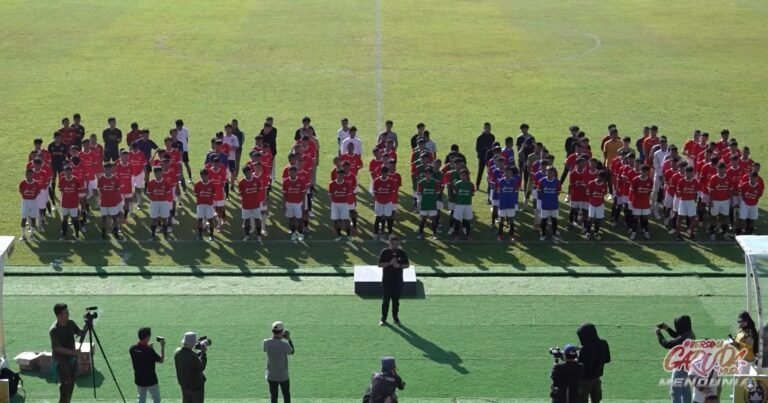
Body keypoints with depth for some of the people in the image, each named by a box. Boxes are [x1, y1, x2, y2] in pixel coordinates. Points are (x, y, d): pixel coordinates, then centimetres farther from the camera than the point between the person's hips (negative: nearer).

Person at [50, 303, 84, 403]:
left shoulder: (71, 323, -1)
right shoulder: (54, 330, -22)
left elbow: (80, 333, 7)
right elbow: (57, 348, -23)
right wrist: (72, 352, -31)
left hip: (72, 358, 7)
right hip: (61, 359, -7)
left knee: (71, 383, 11)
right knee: (65, 383, -12)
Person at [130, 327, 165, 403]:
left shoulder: (132, 349, -9)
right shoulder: (149, 351, -25)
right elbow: (161, 360, -12)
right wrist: (162, 347, -5)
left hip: (139, 380, 5)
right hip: (151, 380, -5)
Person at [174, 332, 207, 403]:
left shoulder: (178, 352, -8)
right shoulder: (192, 356, -32)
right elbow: (201, 367, -16)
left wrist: (200, 352, 1)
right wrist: (204, 353, -11)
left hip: (184, 384, 7)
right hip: (196, 385, -7)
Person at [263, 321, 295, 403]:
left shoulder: (266, 343, -13)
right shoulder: (284, 345, -23)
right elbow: (292, 351, -2)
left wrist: (275, 338, 12)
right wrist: (289, 339, 8)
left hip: (271, 375, 3)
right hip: (283, 375, -3)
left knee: (273, 396, 13)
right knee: (286, 396, 14)